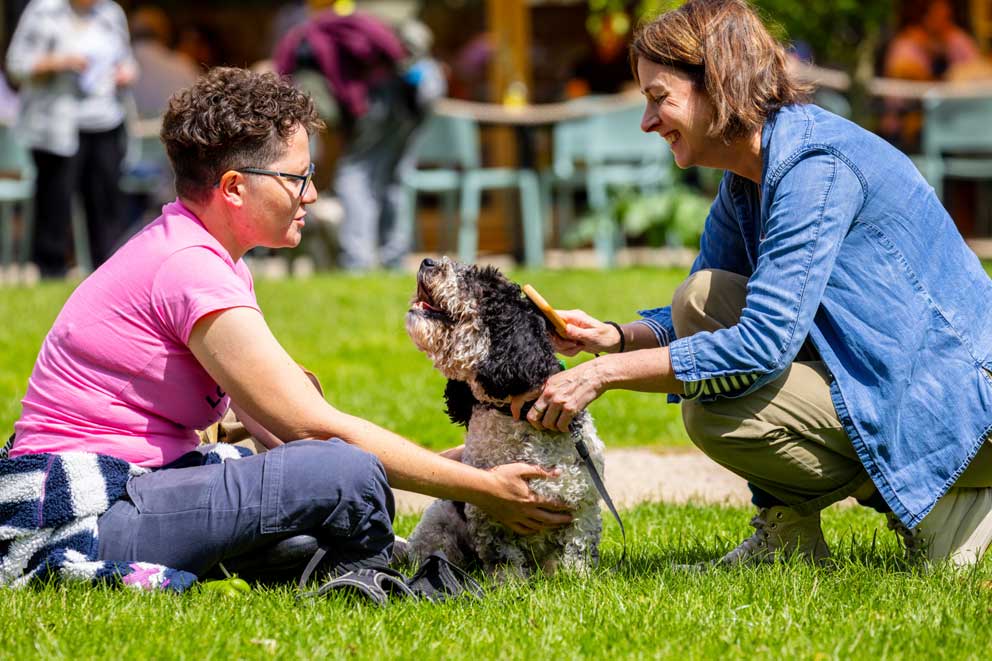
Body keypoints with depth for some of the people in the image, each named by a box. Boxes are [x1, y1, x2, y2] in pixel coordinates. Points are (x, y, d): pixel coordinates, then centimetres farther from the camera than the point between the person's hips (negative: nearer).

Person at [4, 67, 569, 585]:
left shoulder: (206, 259, 16)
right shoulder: (189, 271, -17)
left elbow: (276, 427, 11)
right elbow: (314, 427, -19)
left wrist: (451, 463, 4)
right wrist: (483, 488, -13)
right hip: (88, 514, -11)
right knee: (347, 472, -22)